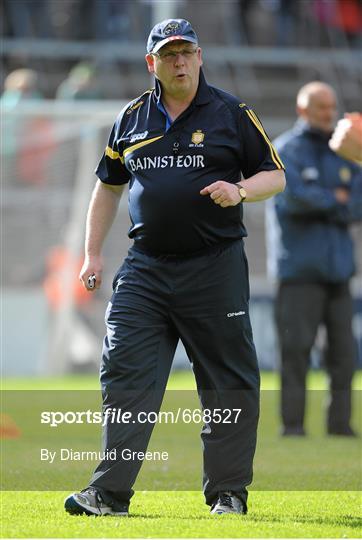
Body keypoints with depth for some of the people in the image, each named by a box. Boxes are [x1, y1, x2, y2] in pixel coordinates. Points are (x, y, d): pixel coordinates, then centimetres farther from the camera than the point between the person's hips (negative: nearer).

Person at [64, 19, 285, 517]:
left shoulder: (232, 114, 1)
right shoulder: (133, 119, 11)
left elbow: (275, 176, 4)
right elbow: (108, 186, 20)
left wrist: (239, 190, -17)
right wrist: (92, 255, 13)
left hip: (215, 267, -3)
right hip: (145, 269, 3)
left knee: (228, 383, 1)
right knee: (124, 375, -5)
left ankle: (228, 492, 10)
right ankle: (110, 492, -5)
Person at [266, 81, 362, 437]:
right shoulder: (286, 150, 0)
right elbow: (293, 195, -17)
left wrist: (317, 203, -8)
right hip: (299, 266, -5)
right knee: (296, 347, -9)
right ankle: (292, 423, -6)